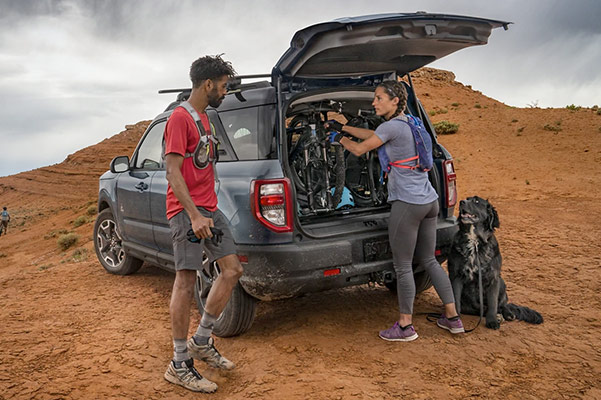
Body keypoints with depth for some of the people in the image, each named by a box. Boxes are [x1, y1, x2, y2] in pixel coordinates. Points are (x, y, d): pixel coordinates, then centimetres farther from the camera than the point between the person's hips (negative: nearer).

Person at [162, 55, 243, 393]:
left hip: (209, 208, 9)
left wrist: (207, 209, 18)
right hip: (187, 210, -9)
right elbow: (173, 171, -17)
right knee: (187, 280, -6)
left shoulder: (203, 117, 18)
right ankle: (180, 365, 4)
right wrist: (194, 215, -24)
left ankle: (202, 341, 21)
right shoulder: (180, 118, -11)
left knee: (233, 270, 8)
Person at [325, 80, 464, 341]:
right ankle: (452, 318, 24)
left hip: (407, 204, -9)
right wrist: (342, 128, 32)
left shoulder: (393, 126, -12)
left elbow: (359, 149, -5)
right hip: (429, 201, 9)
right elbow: (373, 135, 27)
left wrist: (339, 139, 14)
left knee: (403, 266, 2)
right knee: (429, 261, 18)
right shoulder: (407, 124, 15)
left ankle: (405, 327, 12)